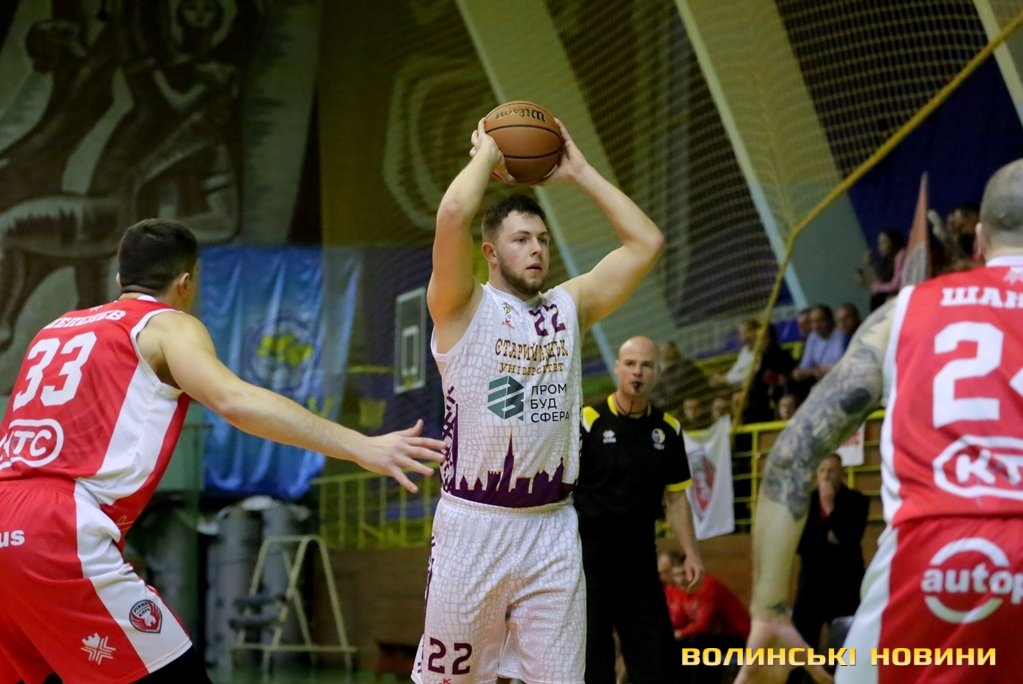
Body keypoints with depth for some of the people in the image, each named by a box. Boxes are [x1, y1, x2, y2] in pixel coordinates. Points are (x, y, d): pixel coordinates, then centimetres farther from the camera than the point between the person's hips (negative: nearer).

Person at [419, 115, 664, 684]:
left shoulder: (570, 308, 11)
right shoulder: (464, 309, -3)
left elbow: (647, 242, 7)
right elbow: (453, 216, -21)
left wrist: (579, 173, 9)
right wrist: (487, 155, -3)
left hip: (553, 528, 4)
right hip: (473, 525, -4)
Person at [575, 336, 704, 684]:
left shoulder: (667, 429, 8)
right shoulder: (588, 421, -6)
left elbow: (676, 497, 14)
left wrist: (690, 553, 6)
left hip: (641, 562, 4)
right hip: (589, 560, -4)